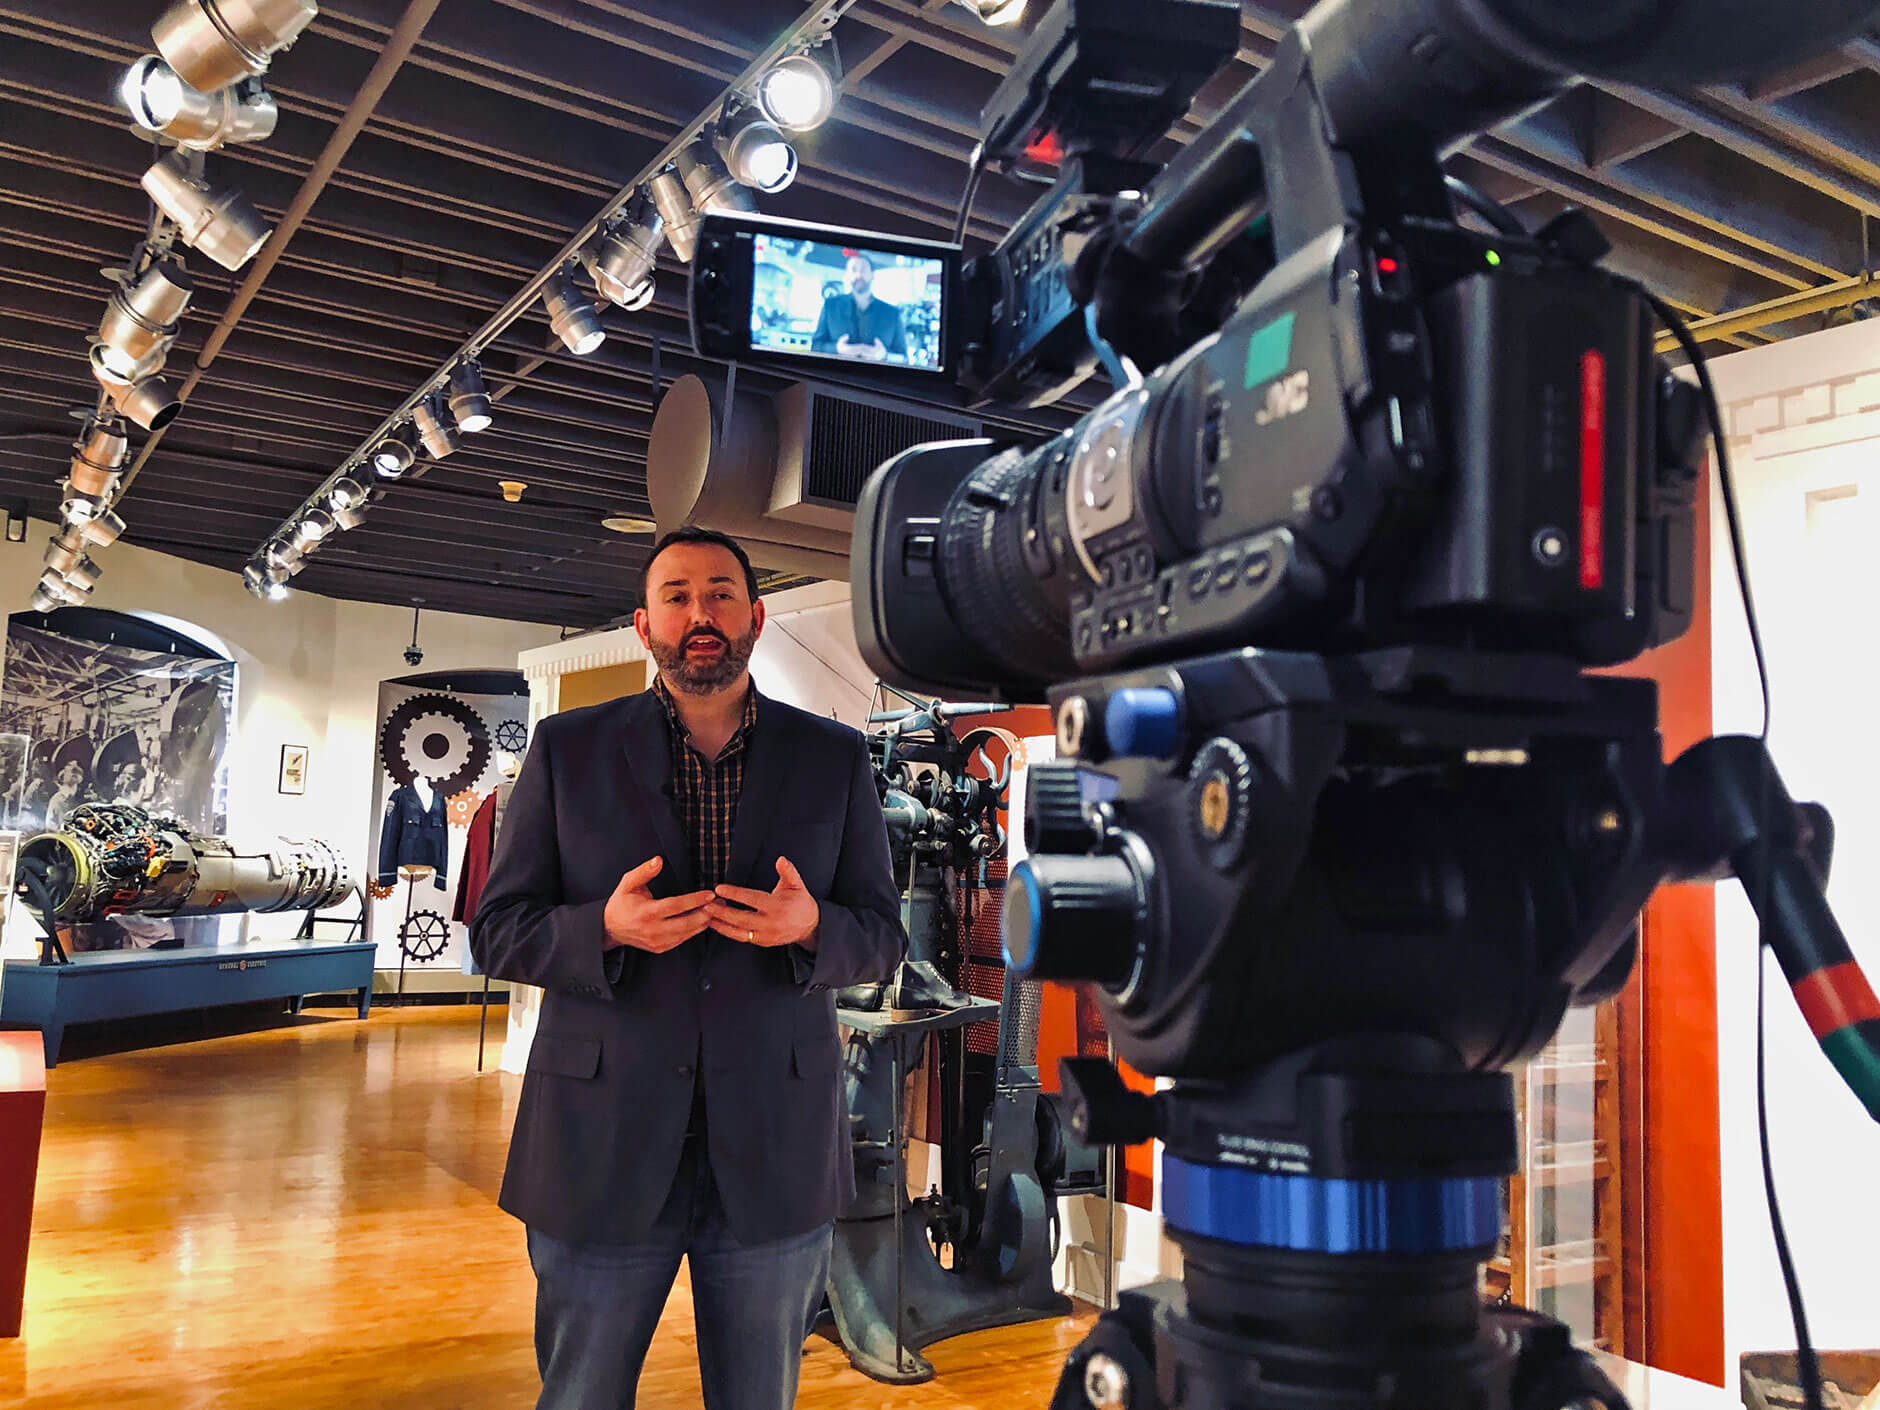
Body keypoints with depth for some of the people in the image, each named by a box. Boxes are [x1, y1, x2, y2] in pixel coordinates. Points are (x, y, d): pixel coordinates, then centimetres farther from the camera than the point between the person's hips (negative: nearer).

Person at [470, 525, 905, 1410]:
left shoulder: (834, 758, 3)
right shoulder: (567, 749, 2)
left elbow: (883, 937, 5)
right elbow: (497, 931, 1)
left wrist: (809, 927, -18)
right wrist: (606, 928, -19)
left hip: (774, 1150, 1)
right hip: (601, 1145, 0)